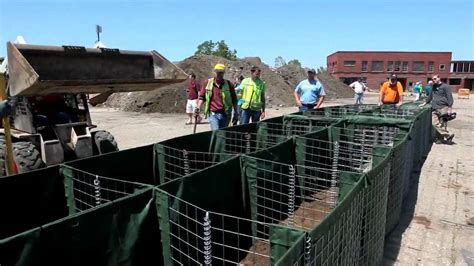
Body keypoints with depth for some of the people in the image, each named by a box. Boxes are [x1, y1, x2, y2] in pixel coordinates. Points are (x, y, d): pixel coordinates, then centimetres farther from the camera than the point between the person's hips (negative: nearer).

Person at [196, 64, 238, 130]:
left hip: (225, 114, 1)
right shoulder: (207, 83, 6)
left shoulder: (229, 84, 3)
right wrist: (198, 107, -4)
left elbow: (234, 99, 7)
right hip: (213, 114, -1)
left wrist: (236, 112, 6)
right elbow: (202, 97, 10)